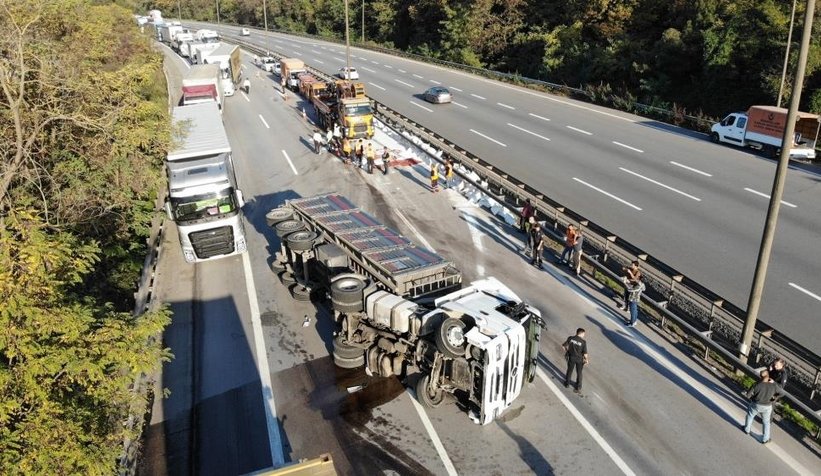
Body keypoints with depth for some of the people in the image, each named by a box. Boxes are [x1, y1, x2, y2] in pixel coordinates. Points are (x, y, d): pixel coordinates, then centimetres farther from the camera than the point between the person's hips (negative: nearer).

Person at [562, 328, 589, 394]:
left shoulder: (570, 338, -13)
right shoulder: (583, 342, -19)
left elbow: (563, 346, -6)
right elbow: (585, 353, -16)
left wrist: (566, 350, 14)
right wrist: (586, 359, 3)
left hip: (571, 357, 1)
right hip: (579, 359, -1)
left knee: (569, 370, 23)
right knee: (579, 373, 19)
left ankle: (567, 383, 39)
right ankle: (578, 388, 31)